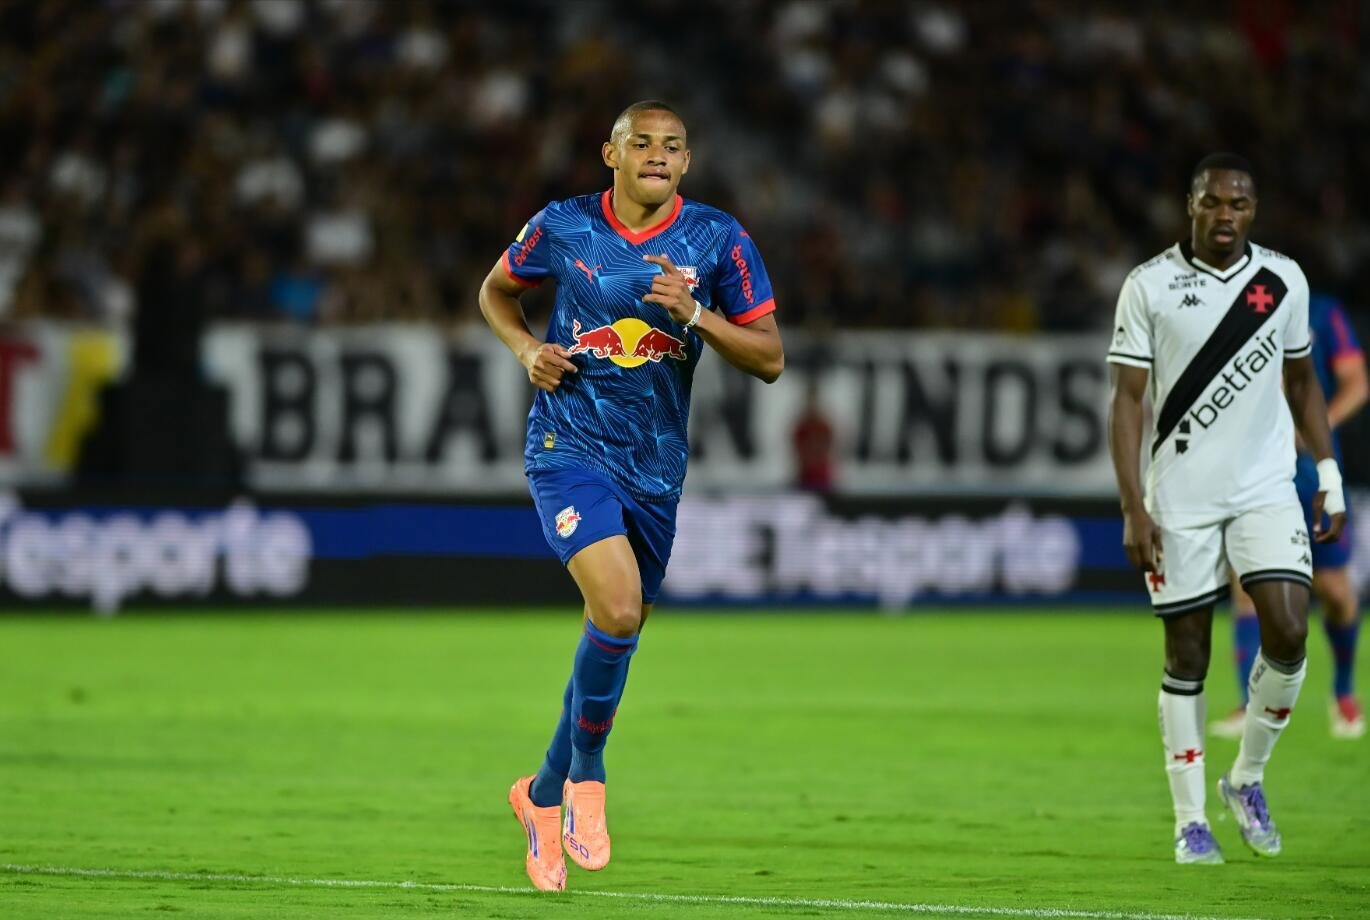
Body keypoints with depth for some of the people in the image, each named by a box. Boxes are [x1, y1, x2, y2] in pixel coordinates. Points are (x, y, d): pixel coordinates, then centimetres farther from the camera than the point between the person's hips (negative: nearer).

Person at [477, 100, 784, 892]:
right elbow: (497, 291, 16)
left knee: (620, 634, 11)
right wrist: (526, 348, -4)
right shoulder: (562, 228, -3)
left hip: (656, 464, 3)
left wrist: (695, 314, -19)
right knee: (617, 610, -24)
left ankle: (545, 793, 32)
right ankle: (585, 777, -2)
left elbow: (770, 358, -3)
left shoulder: (718, 241, -3)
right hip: (570, 447, -3)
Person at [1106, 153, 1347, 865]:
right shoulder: (1149, 287, -5)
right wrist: (1133, 509, -11)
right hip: (1180, 498, -2)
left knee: (1288, 631, -14)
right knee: (1187, 656, 1)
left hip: (1265, 488, 2)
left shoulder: (1284, 280, 5)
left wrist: (1330, 475, 10)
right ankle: (1190, 820, 10)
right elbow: (1126, 398, -5)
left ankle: (1248, 777, 9)